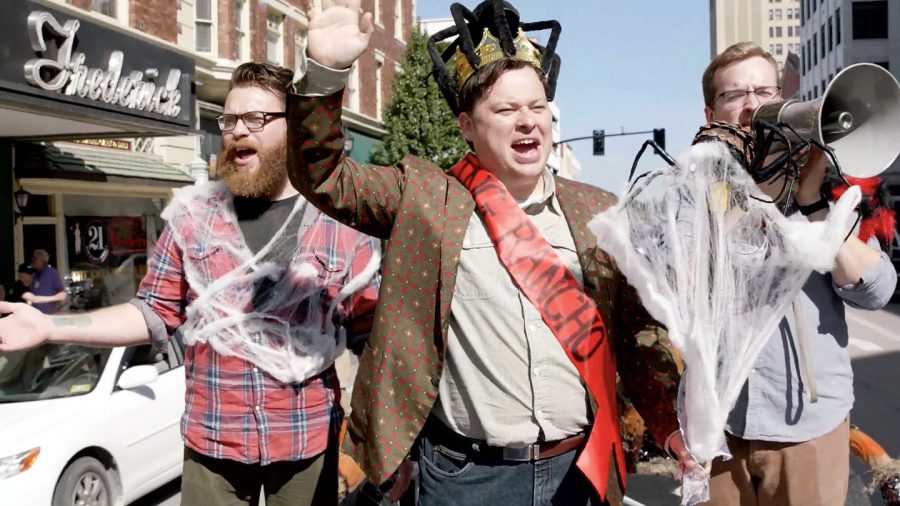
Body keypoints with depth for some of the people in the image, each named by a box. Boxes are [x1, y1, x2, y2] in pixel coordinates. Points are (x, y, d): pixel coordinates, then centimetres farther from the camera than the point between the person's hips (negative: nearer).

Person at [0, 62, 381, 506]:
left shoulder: (341, 221, -5)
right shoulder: (193, 216, 1)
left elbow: (369, 326, -1)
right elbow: (156, 313, 4)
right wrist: (50, 327, -4)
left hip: (307, 439, -1)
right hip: (211, 441, 2)